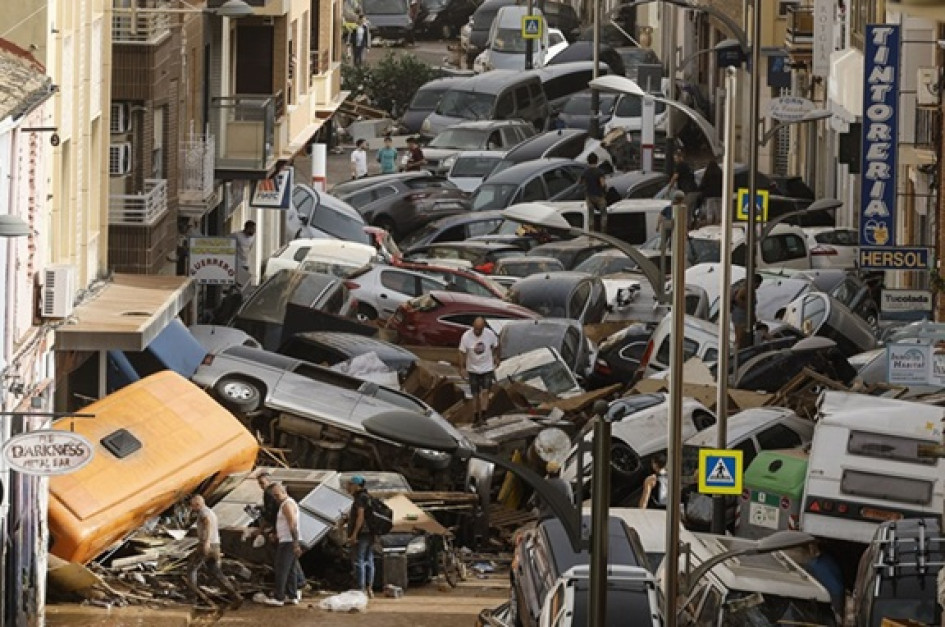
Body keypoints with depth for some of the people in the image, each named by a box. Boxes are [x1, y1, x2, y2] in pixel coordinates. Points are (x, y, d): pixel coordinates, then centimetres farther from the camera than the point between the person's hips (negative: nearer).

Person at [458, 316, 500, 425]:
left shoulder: (490, 334, -14)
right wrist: (462, 368, -10)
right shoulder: (466, 337, -17)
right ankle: (476, 417, 19)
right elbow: (462, 353, -8)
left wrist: (496, 358, 16)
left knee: (485, 392, -10)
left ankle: (483, 416, -10)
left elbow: (495, 346, 6)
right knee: (475, 395, 7)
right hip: (473, 370, 0)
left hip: (487, 368, 0)